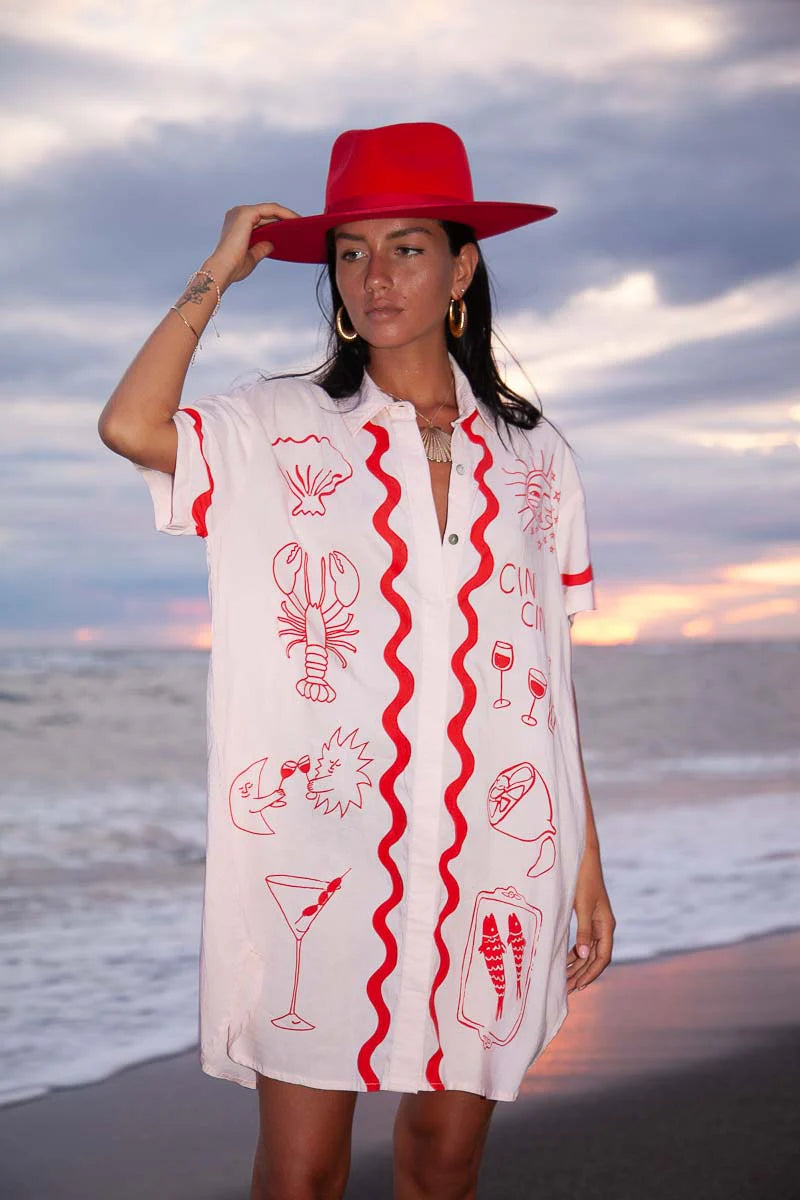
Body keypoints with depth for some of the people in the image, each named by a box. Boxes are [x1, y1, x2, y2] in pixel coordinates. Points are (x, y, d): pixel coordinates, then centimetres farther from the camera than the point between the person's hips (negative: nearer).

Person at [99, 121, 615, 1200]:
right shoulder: (278, 428, 3)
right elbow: (130, 427, -18)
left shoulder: (532, 458, 9)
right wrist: (218, 274, -4)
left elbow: (551, 674, 10)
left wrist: (588, 861, 7)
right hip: (320, 859, -2)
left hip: (492, 861, 2)